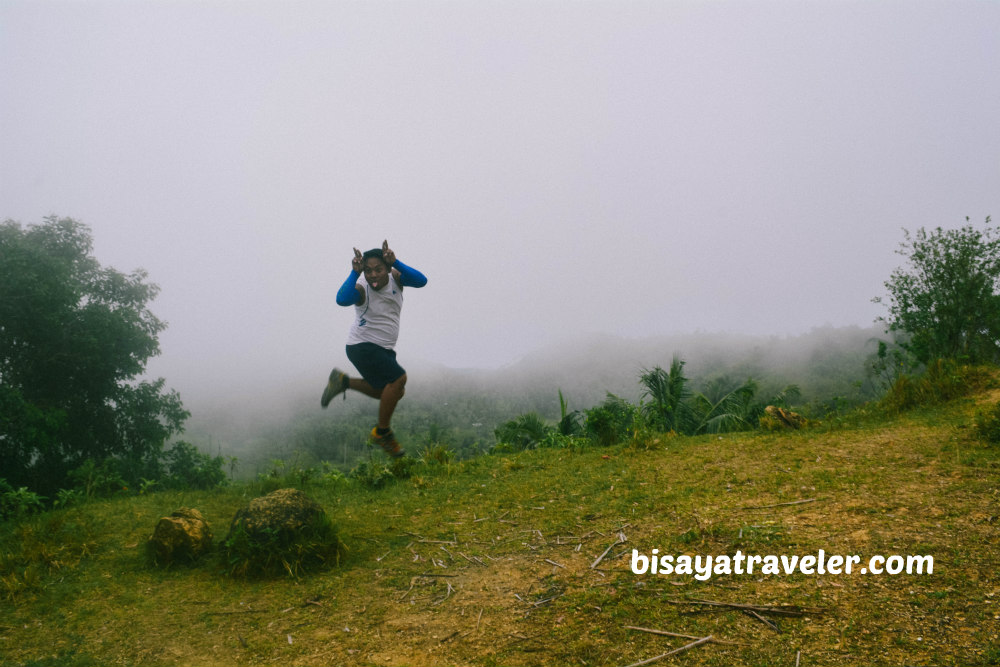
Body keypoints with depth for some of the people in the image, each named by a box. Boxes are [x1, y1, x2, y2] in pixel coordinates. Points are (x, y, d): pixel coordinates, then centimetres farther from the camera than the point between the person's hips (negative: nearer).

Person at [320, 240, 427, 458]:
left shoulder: (395, 277, -6)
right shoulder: (361, 288, -21)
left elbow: (421, 281, -26)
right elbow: (342, 299, -43)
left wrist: (395, 263, -35)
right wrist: (355, 272, -44)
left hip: (384, 349, 7)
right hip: (362, 346, -7)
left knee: (395, 392, 15)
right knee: (399, 378, -24)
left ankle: (342, 381, 23)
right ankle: (382, 431, -7)